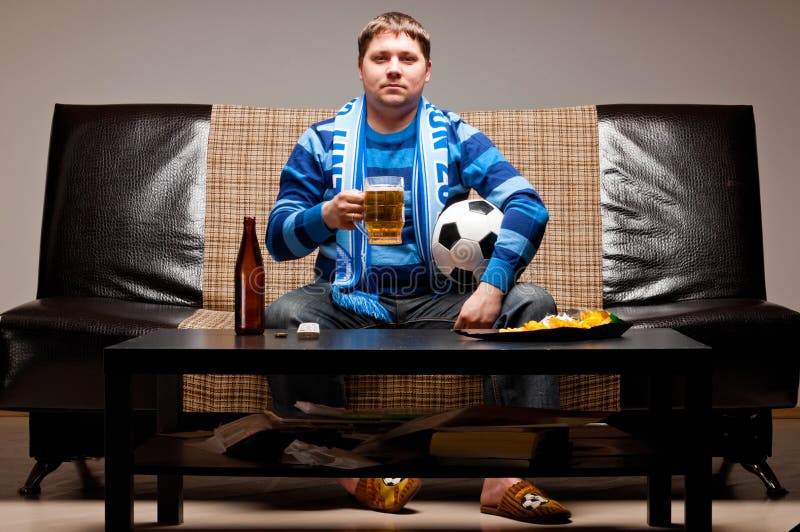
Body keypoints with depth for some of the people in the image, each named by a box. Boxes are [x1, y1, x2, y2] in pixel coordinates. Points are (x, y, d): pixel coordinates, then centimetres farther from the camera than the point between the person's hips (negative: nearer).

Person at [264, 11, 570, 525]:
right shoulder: (323, 140, 6)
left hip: (438, 300, 1)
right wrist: (326, 217, -22)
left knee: (531, 302, -23)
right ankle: (353, 474, -23)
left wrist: (492, 286, -27)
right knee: (284, 314, -31)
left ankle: (505, 477, -29)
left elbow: (528, 206, -10)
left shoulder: (454, 136, 5)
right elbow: (278, 238, 2)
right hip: (350, 300, 0)